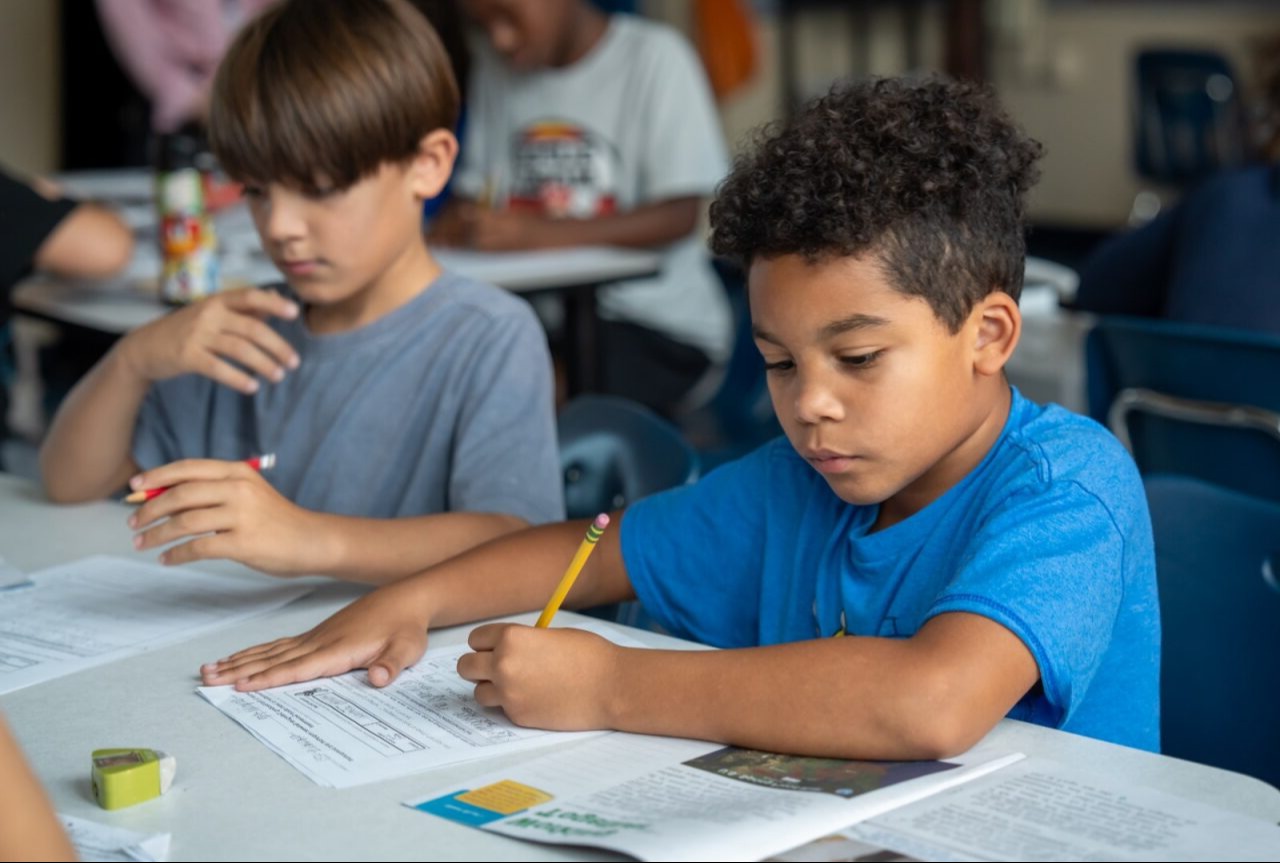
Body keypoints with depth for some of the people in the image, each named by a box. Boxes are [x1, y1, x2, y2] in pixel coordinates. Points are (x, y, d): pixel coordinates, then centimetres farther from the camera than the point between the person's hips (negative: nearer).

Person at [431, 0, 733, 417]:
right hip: (540, 312, 5)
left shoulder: (654, 56, -5)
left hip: (655, 323, -5)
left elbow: (680, 214, -12)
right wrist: (450, 225, -12)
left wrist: (544, 235, -24)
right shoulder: (492, 66, 13)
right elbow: (473, 191, 13)